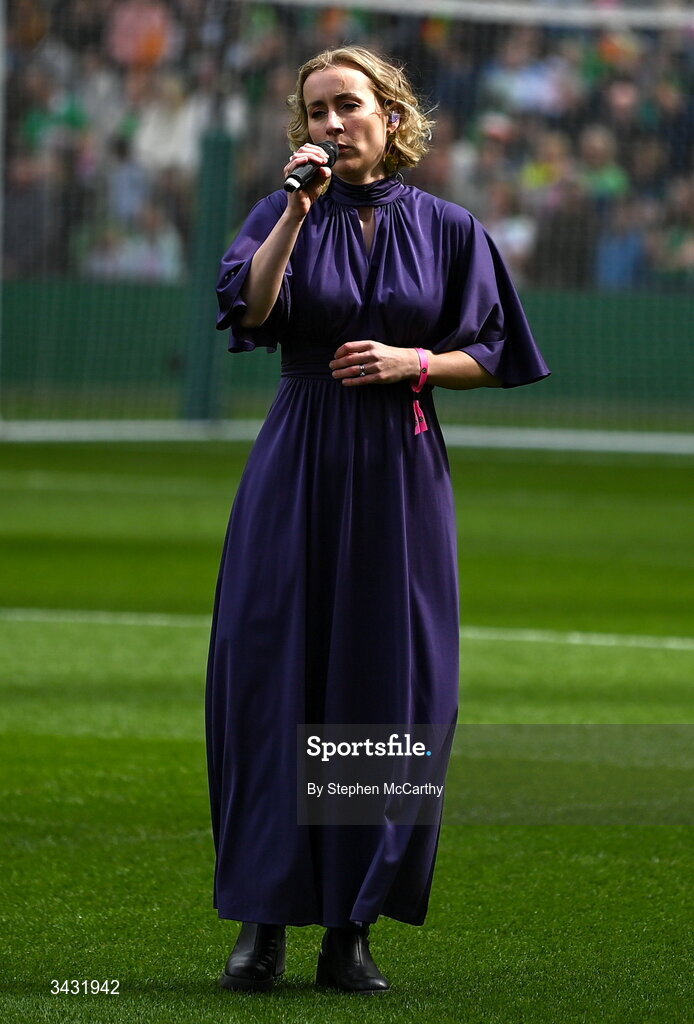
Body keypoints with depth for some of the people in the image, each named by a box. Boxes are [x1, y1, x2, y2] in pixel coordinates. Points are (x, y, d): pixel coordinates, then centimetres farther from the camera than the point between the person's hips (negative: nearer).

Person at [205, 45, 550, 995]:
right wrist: (299, 207, -18)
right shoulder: (285, 214, 5)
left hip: (400, 476, 0)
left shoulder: (447, 230, 6)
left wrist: (415, 362, -8)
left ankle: (353, 924, 5)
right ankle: (264, 920, 2)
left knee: (385, 688, -1)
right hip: (299, 466, 0)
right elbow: (250, 310, -13)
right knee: (275, 674, -4)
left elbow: (490, 357, 8)